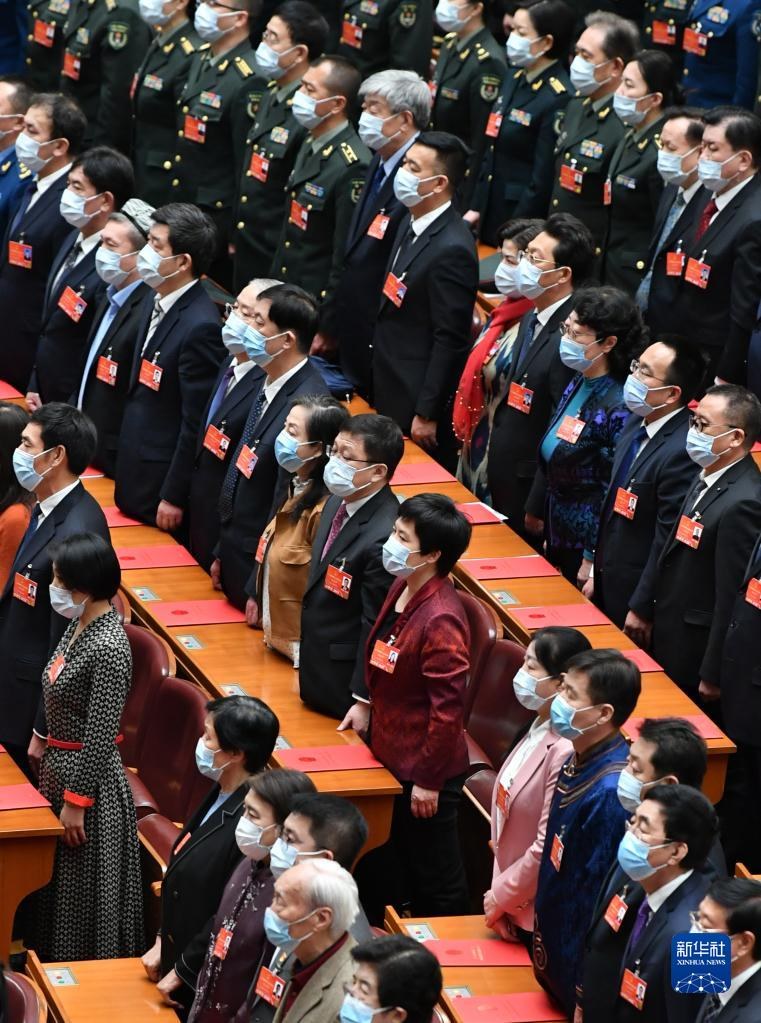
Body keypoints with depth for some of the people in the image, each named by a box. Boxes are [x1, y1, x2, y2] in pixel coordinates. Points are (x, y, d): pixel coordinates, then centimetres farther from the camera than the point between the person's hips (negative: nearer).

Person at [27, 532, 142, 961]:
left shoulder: (109, 648, -26)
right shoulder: (79, 625, 2)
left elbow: (100, 737, -23)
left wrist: (76, 802, -19)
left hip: (90, 777, -9)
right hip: (59, 765, 9)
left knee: (86, 889, 5)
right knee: (56, 878, 22)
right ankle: (54, 962, 36)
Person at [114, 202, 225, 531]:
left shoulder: (200, 327, -24)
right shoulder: (159, 305, 6)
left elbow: (196, 422, -21)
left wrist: (173, 497, -17)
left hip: (162, 479, -9)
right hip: (134, 473, 9)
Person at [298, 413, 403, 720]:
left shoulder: (383, 538, -29)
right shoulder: (337, 503, 0)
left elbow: (376, 627, -23)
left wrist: (363, 703, -16)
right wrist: (303, 666, 17)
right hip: (316, 671, 9)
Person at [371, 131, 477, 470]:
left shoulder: (451, 249, -24)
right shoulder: (412, 224, 6)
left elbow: (450, 340, -22)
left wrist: (426, 414, -19)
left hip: (418, 399, -9)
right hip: (390, 391, 9)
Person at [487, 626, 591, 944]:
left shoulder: (566, 753, -26)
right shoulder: (539, 731, 3)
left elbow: (546, 850, -23)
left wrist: (499, 896, -11)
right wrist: (500, 895, 8)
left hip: (537, 917, -8)